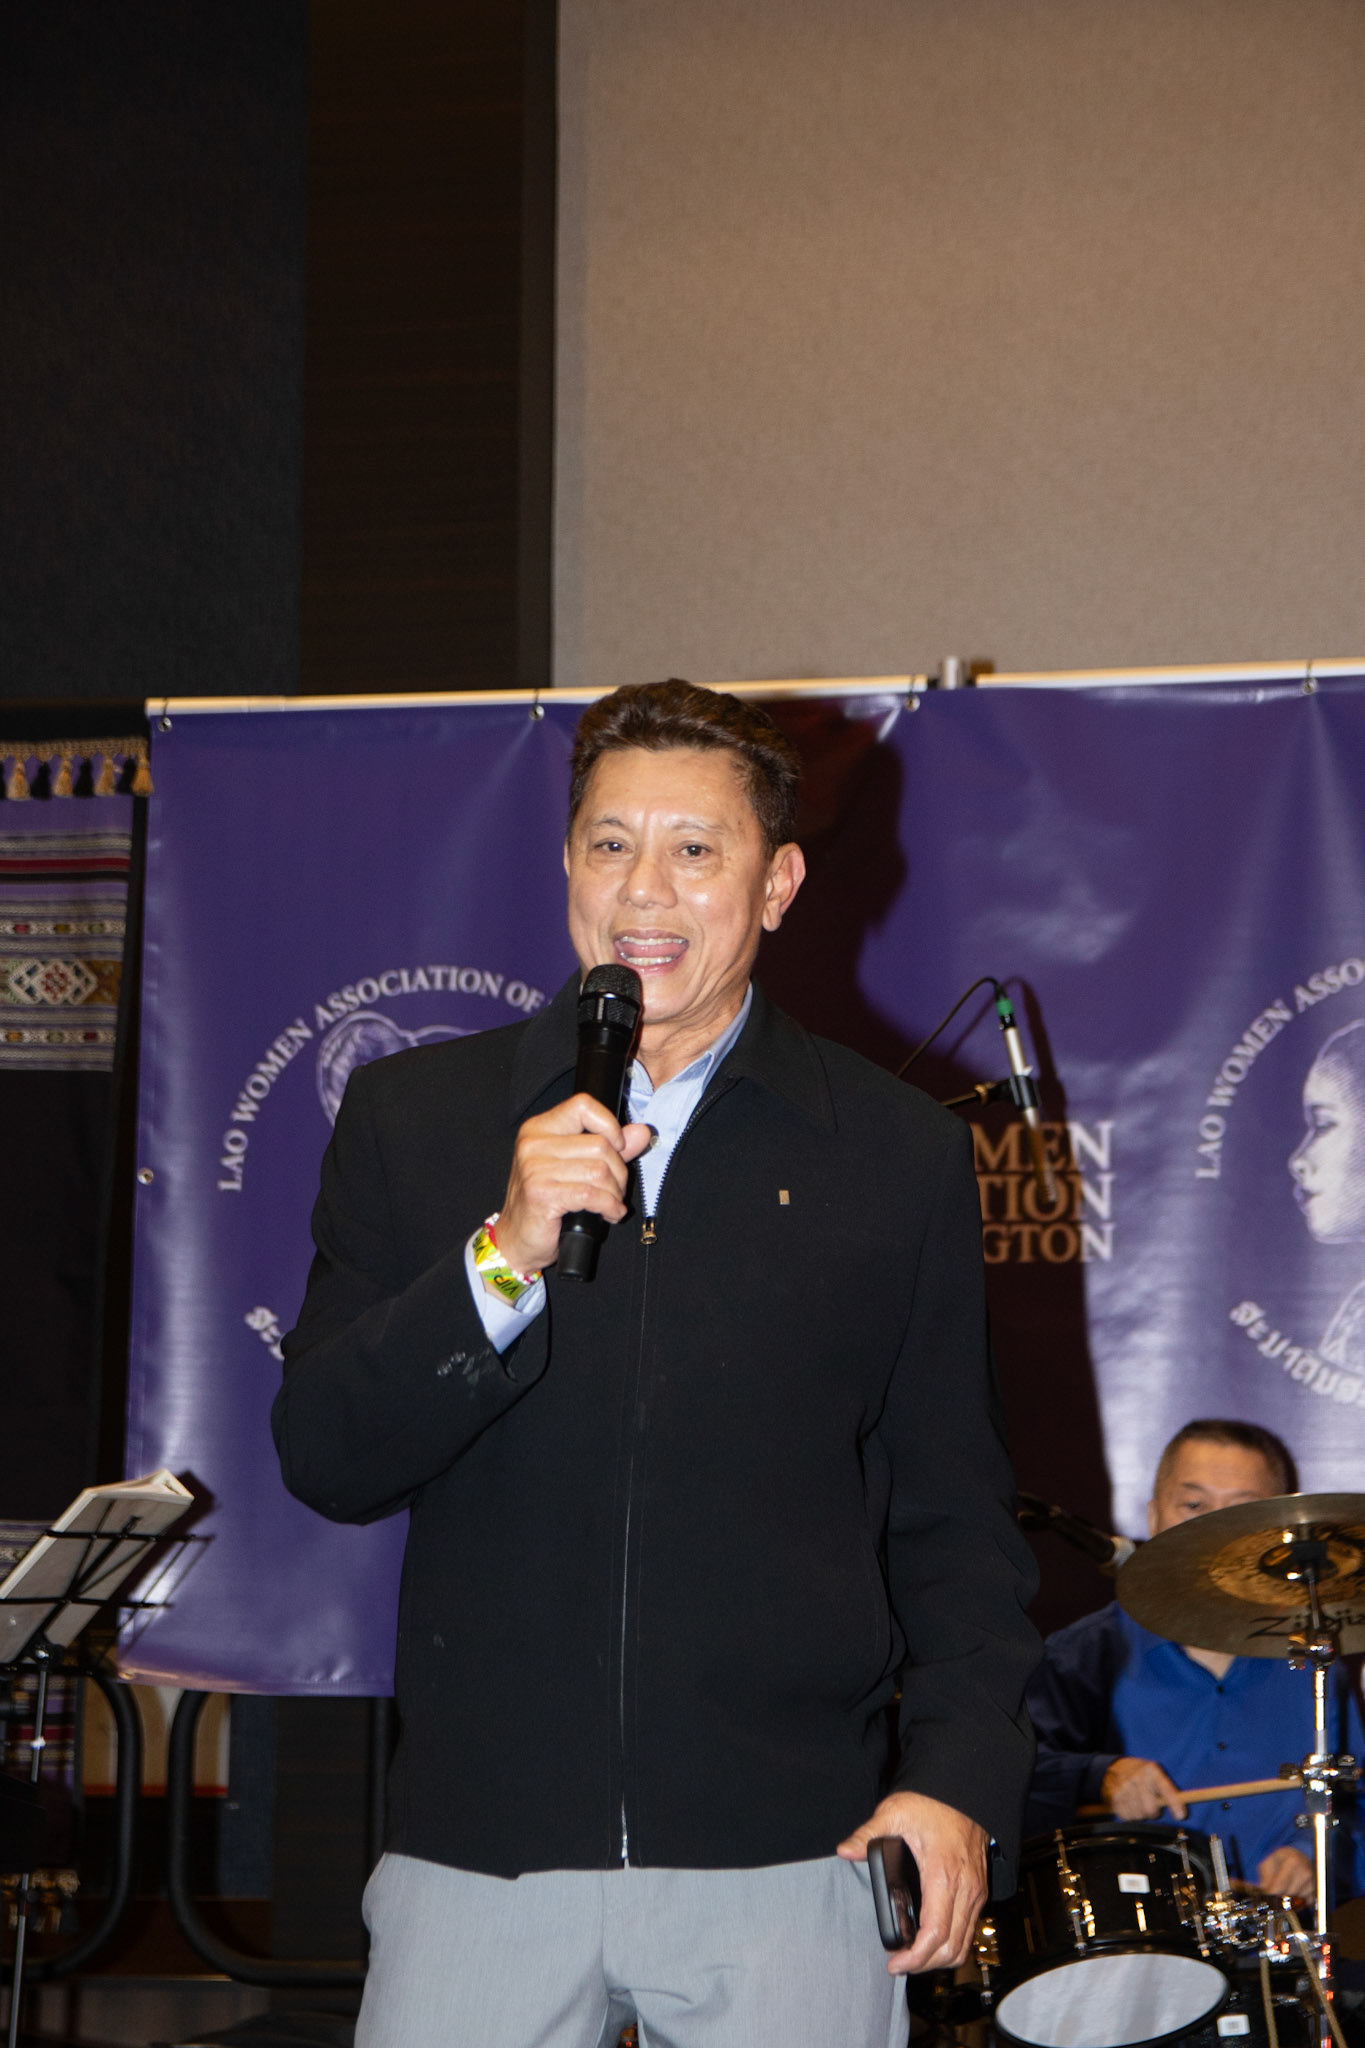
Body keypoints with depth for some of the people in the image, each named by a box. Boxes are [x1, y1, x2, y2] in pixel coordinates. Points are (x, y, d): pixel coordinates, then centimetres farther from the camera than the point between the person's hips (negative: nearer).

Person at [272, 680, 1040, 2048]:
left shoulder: (898, 1157, 6)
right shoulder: (411, 1118, 7)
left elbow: (954, 1517, 7)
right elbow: (324, 1462, 0)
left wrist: (959, 1778, -5)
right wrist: (505, 1258, -13)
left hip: (789, 1864, 0)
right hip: (474, 1853, 1)